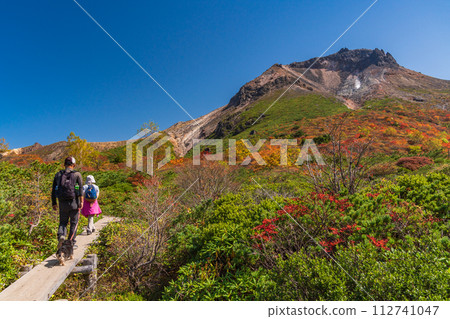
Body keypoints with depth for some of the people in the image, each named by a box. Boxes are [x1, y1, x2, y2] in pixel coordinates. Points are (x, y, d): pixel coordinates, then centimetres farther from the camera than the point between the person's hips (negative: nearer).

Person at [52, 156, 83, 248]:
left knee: (63, 222, 15)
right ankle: (71, 243, 12)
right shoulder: (77, 174, -1)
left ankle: (61, 235, -12)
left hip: (62, 203, 3)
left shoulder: (58, 174, 9)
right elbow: (80, 188, -12)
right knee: (74, 223, 9)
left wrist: (54, 203, 16)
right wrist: (81, 202, -15)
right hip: (74, 202, -2)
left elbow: (53, 190, 10)